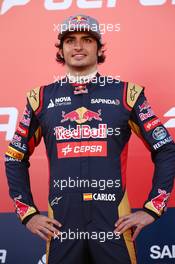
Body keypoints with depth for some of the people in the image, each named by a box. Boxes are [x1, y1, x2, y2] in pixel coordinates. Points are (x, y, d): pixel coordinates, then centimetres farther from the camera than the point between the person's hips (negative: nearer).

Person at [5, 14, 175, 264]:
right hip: (61, 225, 1)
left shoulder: (127, 94, 2)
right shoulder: (42, 98, 6)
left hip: (114, 224, -1)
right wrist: (27, 213, 7)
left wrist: (151, 208, -1)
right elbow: (16, 159, 14)